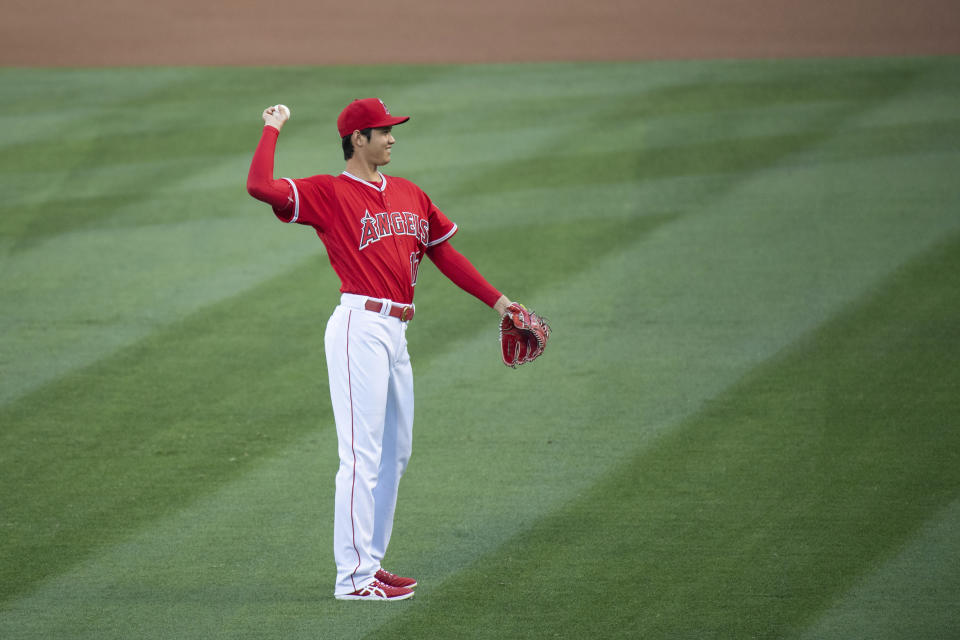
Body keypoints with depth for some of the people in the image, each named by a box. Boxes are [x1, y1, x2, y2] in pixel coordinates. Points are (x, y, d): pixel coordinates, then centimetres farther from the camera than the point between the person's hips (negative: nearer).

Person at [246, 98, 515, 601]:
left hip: (395, 333, 8)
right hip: (360, 328, -8)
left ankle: (370, 563, 24)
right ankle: (353, 577, -7)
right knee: (362, 455, -9)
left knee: (395, 453, 14)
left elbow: (445, 254, 20)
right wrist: (273, 129, -8)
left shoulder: (409, 195, 17)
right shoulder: (329, 193, -5)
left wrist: (497, 301, 15)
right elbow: (260, 186, -18)